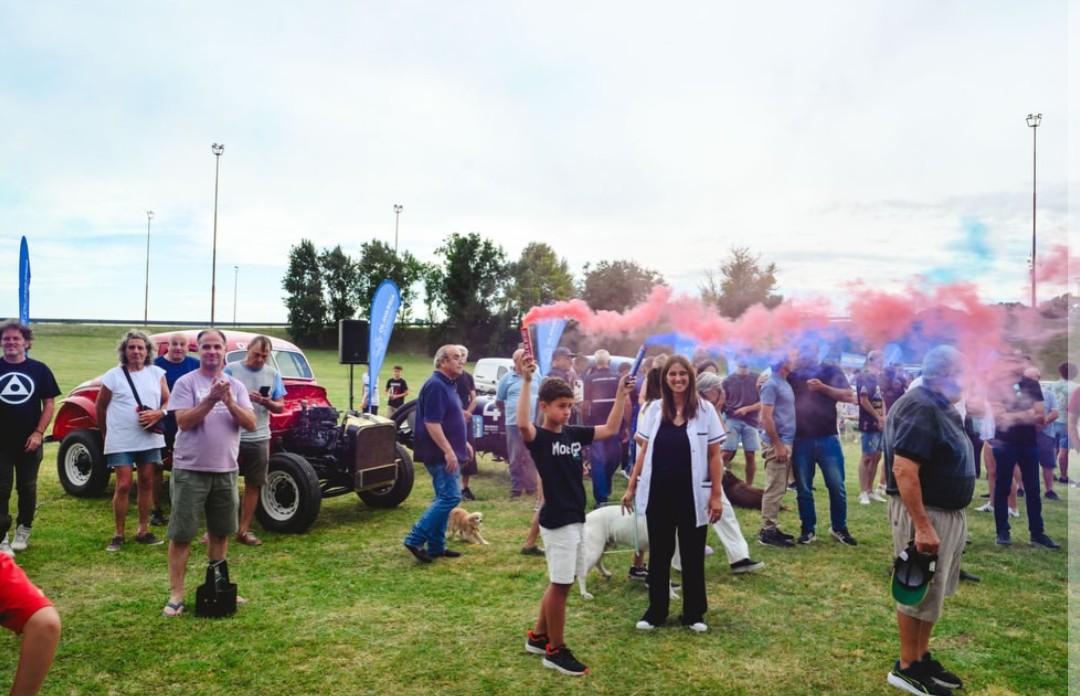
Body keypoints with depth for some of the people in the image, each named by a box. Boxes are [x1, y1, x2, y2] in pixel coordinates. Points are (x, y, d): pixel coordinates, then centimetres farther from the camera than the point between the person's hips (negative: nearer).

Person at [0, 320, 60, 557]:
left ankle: (23, 531, 27)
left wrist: (38, 433, -9)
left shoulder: (39, 369, -1)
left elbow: (49, 404, 1)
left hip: (29, 442, 1)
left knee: (27, 488, 11)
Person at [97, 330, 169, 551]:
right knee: (123, 486, -5)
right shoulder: (113, 376, -4)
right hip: (121, 441, -3)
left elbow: (168, 401, 5)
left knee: (147, 483, 9)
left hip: (150, 439, 3)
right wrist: (106, 434, 9)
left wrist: (158, 413, -16)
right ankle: (118, 535, 7)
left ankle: (142, 531, 20)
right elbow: (100, 407, 5)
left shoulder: (157, 373, 3)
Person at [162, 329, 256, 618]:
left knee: (220, 531, 15)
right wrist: (210, 400, -25)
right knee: (181, 534, 1)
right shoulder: (186, 383, -5)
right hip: (190, 470, -4)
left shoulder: (236, 386, 6)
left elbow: (251, 424, -4)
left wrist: (229, 402, -18)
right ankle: (176, 595, 9)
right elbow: (184, 421, -15)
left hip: (225, 470, 4)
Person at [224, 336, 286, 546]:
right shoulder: (231, 370, -3)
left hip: (259, 438, 3)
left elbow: (280, 406, 5)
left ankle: (244, 530, 17)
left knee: (253, 485, 7)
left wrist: (268, 403, -15)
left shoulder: (273, 374, 6)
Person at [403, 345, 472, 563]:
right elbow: (431, 423, -23)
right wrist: (449, 451, -26)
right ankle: (415, 539, -6)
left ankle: (436, 546, 19)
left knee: (444, 498, 12)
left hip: (447, 454, 10)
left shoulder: (447, 384, 15)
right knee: (450, 497, -12)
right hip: (441, 454, -10)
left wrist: (463, 442, 22)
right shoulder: (435, 385, -17)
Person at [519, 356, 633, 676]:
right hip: (556, 521, -8)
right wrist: (526, 382, -43)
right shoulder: (539, 437, -14)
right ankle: (556, 651, 15)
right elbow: (522, 425, -37)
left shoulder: (574, 433, 7)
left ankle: (538, 636, 33)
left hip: (576, 518, 8)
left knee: (560, 583, 18)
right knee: (561, 584, 1)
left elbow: (611, 429, 11)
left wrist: (622, 394, 4)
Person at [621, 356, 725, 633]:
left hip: (691, 493, -2)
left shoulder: (705, 410, -4)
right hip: (658, 492, 2)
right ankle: (656, 611, 25)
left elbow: (714, 456, -3)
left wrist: (717, 495, -6)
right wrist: (631, 487, 7)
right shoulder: (655, 409, 2)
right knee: (659, 554, 12)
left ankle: (693, 613, 25)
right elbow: (644, 451, 8)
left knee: (692, 556, 10)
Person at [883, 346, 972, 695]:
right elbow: (904, 471, -29)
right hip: (924, 513, -10)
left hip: (948, 512, 10)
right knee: (919, 592, 1)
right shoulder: (920, 408, -22)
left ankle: (923, 658, 30)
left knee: (933, 591, 18)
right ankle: (906, 668, 14)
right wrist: (922, 526, -30)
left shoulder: (941, 406, 11)